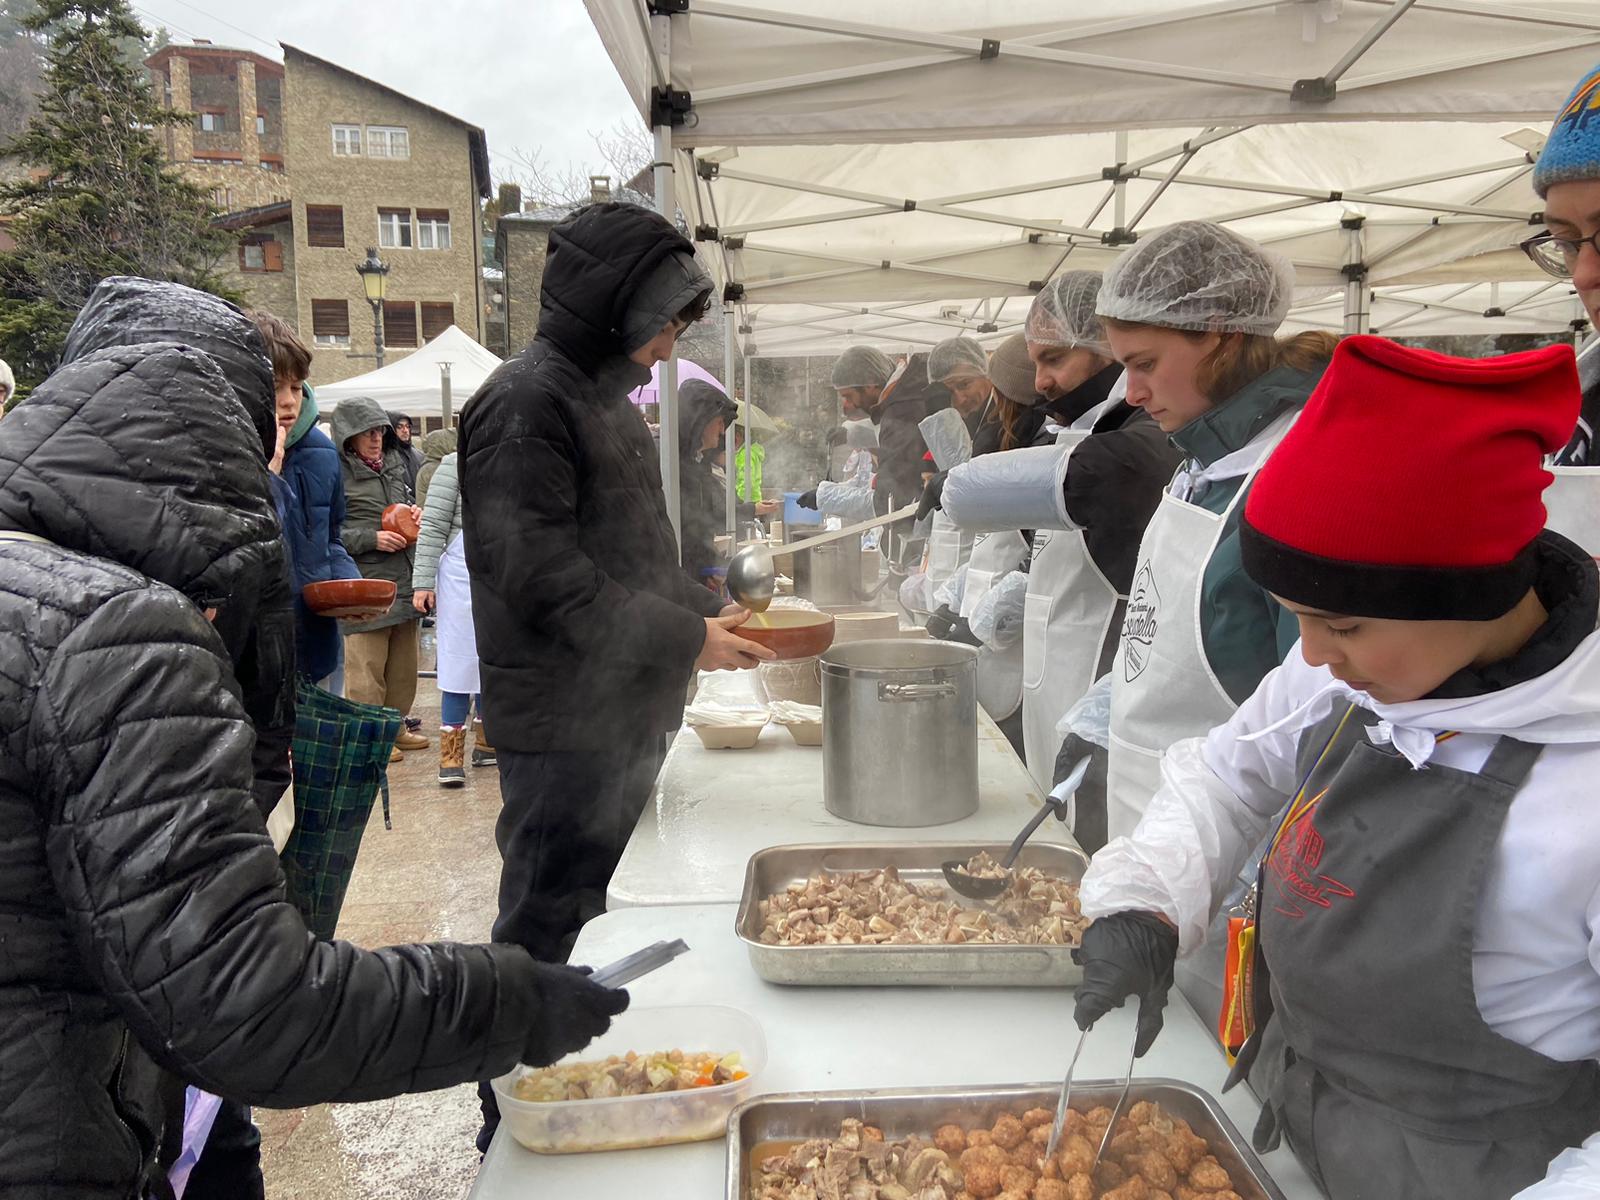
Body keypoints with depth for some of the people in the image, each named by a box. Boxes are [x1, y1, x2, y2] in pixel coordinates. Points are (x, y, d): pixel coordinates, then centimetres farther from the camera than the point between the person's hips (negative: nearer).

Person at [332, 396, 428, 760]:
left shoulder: (394, 462, 13)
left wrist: (415, 512, 6)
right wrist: (371, 539, -19)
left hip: (403, 579, 8)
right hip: (364, 582, -7)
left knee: (403, 662, 15)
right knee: (366, 666, -1)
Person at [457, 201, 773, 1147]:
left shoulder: (609, 398, 17)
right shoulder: (528, 399, -14)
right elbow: (538, 573, -22)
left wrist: (710, 608, 9)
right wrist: (682, 639, -19)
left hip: (626, 718, 10)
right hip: (565, 725, -10)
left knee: (605, 924, 19)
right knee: (549, 936, 2)